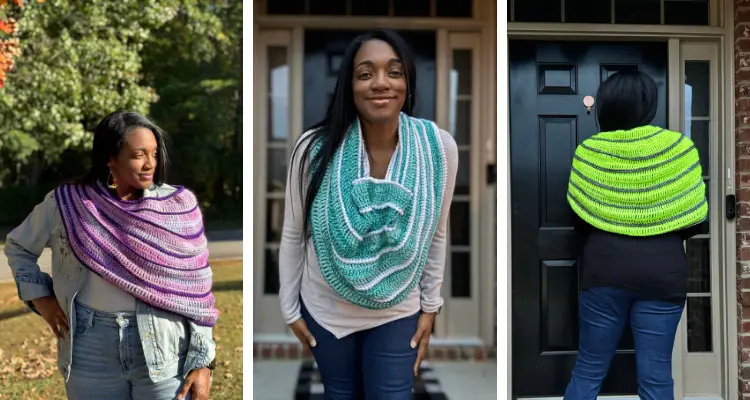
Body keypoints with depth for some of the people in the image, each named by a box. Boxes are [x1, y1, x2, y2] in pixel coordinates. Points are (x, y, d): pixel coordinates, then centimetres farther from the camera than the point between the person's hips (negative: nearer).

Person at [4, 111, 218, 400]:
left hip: (165, 351, -1)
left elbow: (197, 290, -2)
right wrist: (39, 296, 4)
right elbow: (17, 247, 17)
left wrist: (201, 361, -6)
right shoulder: (66, 204, 0)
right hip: (91, 350, 1)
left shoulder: (178, 207, -3)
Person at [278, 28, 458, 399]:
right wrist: (290, 307, 1)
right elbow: (293, 235, -6)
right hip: (325, 310, 0)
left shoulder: (439, 147, -17)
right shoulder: (315, 148, -21)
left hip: (398, 313, 0)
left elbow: (435, 235, -2)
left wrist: (430, 306, 5)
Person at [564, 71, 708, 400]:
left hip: (604, 269, 1)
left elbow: (580, 220, 4)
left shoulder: (588, 151, -3)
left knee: (588, 371, 10)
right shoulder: (678, 147, -5)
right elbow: (693, 221, -1)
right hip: (662, 272, 0)